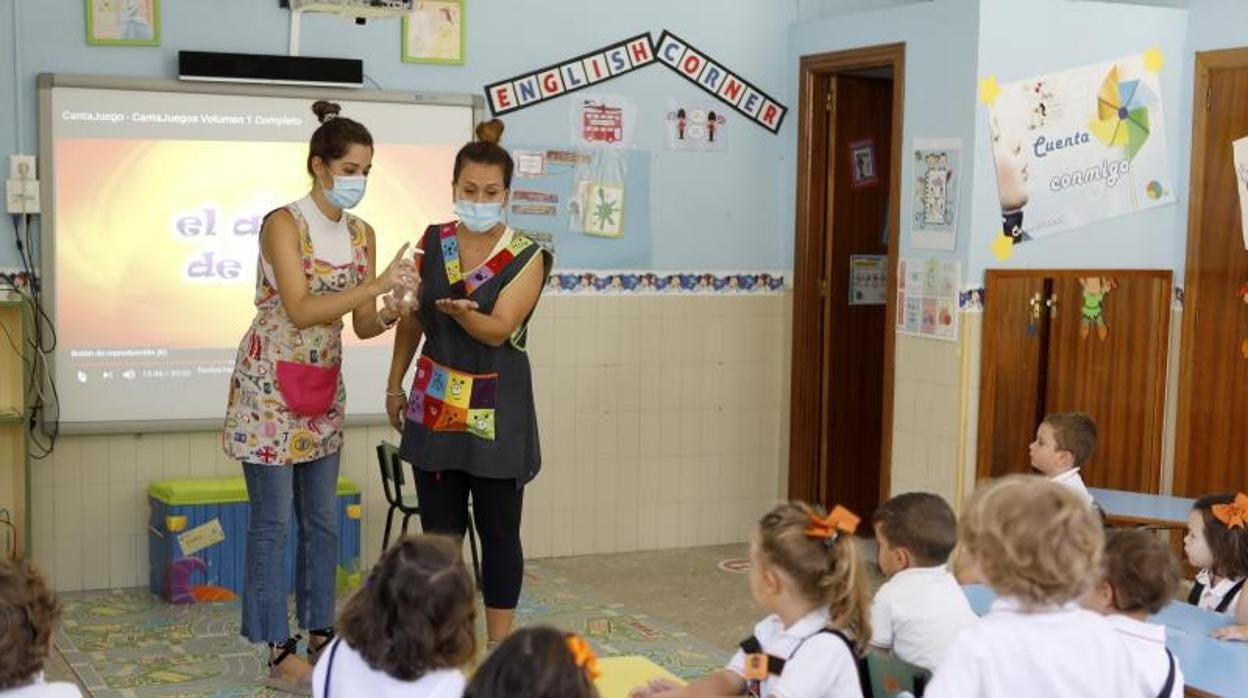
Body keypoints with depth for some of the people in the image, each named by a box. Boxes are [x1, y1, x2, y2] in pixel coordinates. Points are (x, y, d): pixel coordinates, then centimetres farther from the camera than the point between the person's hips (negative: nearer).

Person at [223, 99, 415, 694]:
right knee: (273, 520, -2)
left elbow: (361, 326, 5)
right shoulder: (283, 223, -15)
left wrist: (390, 312, -17)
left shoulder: (362, 234, 5)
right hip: (270, 383, -7)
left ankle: (321, 637, 22)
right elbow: (300, 309, -26)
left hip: (324, 387, 7)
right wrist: (377, 285, -30)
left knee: (323, 518, 11)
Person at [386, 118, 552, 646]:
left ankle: (499, 646, 14)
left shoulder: (526, 258, -8)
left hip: (496, 412, -3)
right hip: (435, 404, 3)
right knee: (439, 529, 7)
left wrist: (461, 312, -37)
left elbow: (498, 329, -18)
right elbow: (411, 319, 12)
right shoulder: (432, 243, 3)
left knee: (498, 529, 3)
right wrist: (395, 385, 14)